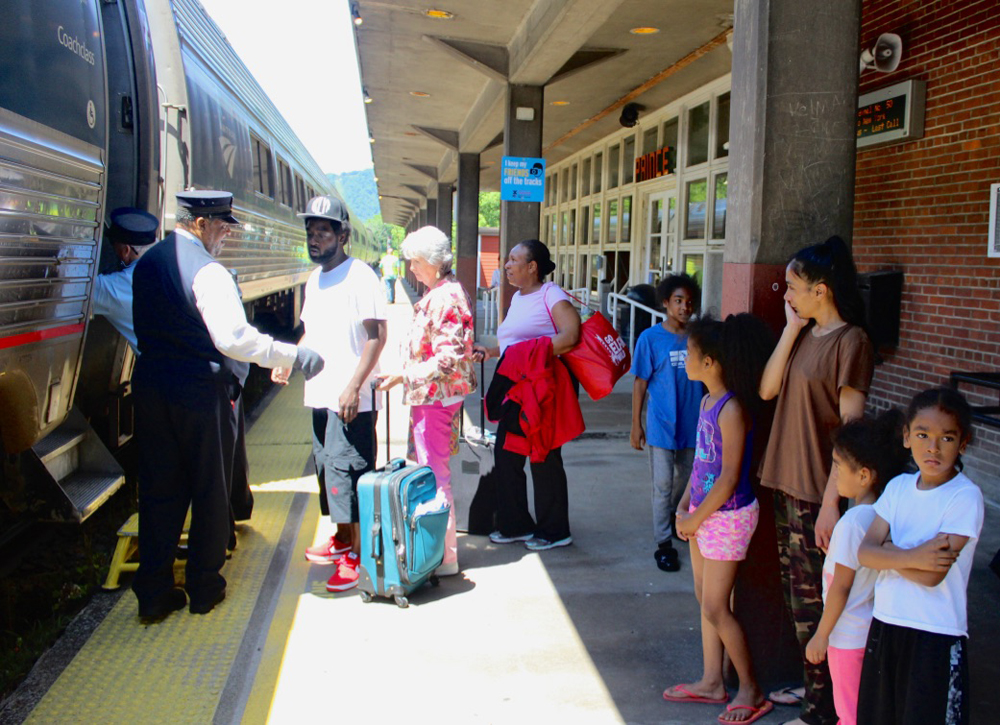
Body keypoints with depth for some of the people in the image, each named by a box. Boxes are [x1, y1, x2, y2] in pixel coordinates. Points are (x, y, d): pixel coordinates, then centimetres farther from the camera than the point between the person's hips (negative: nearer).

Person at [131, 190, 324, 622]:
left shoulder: (147, 263, 8)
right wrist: (295, 356, -21)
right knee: (210, 490, 9)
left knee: (158, 489, 12)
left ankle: (153, 593, 17)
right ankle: (204, 588, 20)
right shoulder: (207, 271, -18)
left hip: (150, 387, 7)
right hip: (200, 392, -7)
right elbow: (235, 339, -26)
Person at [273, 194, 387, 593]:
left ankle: (357, 556, 0)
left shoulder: (360, 275, -9)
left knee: (347, 471, -8)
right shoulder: (314, 279, 17)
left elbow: (377, 336, -15)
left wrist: (354, 387, -21)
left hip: (351, 399, -8)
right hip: (320, 395, 9)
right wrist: (288, 361, 10)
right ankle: (342, 539, 29)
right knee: (327, 468, 15)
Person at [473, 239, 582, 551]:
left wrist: (533, 352, -23)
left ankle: (553, 531, 15)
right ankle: (515, 525, 23)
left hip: (542, 390, -9)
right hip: (514, 389, 9)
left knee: (544, 460, 1)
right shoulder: (517, 298, 18)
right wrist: (492, 352, 15)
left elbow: (570, 336, -22)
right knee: (506, 456, 9)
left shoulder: (551, 294, -9)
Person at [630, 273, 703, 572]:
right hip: (662, 425, -4)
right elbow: (640, 383, -5)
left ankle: (676, 518, 43)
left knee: (686, 481, 18)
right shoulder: (651, 338, -8)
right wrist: (636, 424, -6)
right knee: (663, 485, 1)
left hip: (692, 424, 4)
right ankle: (663, 543, 11)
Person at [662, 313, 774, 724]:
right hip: (703, 513, 9)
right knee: (705, 598, 16)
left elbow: (729, 477, -22)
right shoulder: (707, 400, 5)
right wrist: (684, 506, 5)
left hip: (727, 516, -9)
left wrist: (696, 519, -14)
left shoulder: (732, 410, -22)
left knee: (715, 608, -1)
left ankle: (751, 691, 16)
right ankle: (711, 682, 30)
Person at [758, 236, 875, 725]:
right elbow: (767, 389, 4)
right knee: (796, 592, 18)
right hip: (786, 482, 9)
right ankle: (812, 685, 34)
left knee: (812, 601, 1)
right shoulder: (807, 334, 11)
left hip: (817, 491, -9)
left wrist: (831, 501, -20)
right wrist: (791, 330, -1)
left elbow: (851, 426, -18)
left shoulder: (850, 340, -14)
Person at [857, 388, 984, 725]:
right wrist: (912, 557, -20)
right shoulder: (898, 486, 3)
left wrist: (888, 550, -9)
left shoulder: (966, 496, -14)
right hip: (885, 623, 5)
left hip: (937, 634, -5)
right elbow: (865, 553, -6)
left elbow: (932, 575, -21)